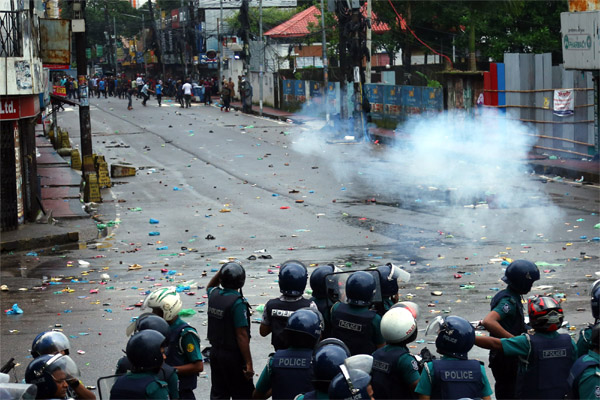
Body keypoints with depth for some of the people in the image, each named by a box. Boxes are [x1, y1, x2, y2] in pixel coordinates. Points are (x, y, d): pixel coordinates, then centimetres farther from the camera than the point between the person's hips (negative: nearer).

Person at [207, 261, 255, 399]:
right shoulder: (238, 303, -21)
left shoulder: (214, 295, -1)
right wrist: (249, 364, -19)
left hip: (216, 351, 7)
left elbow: (209, 286, 29)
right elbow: (242, 335, -22)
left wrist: (221, 272, 14)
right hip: (233, 355, -7)